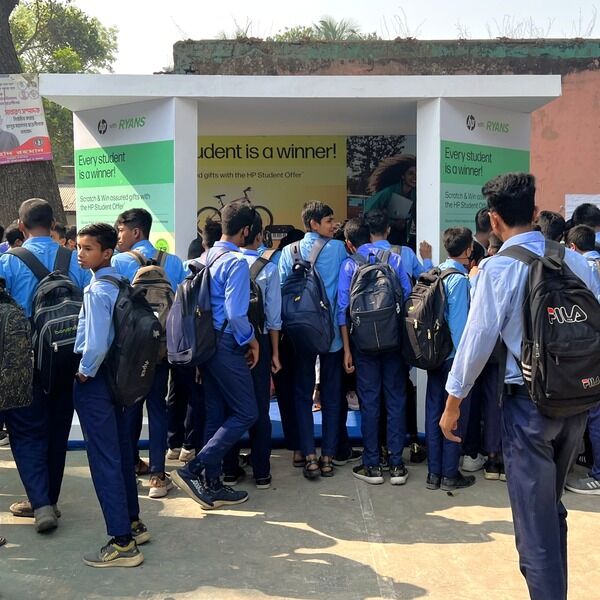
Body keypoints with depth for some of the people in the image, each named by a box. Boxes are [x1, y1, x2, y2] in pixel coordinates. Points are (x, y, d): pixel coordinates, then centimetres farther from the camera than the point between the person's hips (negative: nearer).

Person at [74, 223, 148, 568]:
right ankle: (133, 523, 30)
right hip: (116, 375, 9)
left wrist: (85, 371, -11)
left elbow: (96, 345, -28)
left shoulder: (97, 291, -19)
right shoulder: (120, 284, 7)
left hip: (94, 382, -9)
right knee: (122, 453, 17)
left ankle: (123, 543, 2)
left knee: (104, 460, -3)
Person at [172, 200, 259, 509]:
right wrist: (251, 340, -5)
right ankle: (194, 469, -6)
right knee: (246, 413, 0)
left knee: (216, 415, 13)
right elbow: (235, 314, -21)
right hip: (227, 345, -9)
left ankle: (212, 485, 19)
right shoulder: (237, 262, -15)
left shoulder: (206, 257, 10)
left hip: (206, 342, 9)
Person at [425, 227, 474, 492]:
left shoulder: (438, 272, 8)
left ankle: (434, 473, 18)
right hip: (454, 356, -8)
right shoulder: (459, 278, -15)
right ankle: (450, 474, 10)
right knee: (456, 415, 2)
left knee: (434, 411, 10)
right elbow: (458, 322, -18)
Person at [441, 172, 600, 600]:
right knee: (552, 507, 24)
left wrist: (453, 401, -3)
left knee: (534, 518, 7)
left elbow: (479, 336, -13)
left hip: (530, 400, -6)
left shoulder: (500, 267, -12)